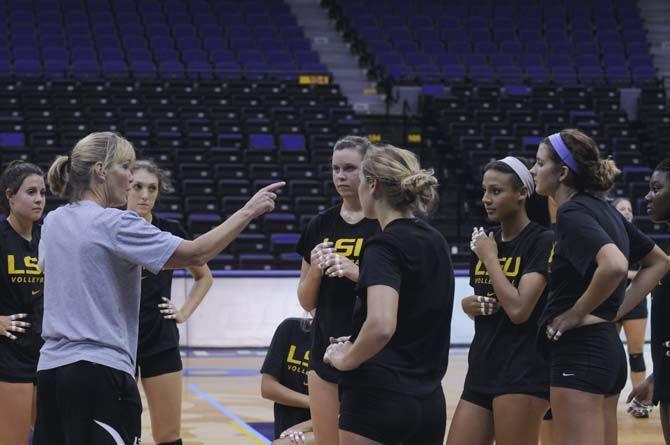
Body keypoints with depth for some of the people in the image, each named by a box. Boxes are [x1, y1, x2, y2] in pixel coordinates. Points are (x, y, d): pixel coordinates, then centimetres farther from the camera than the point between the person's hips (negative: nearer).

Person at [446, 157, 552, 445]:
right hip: (481, 372, 7)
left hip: (522, 376, -7)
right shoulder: (485, 241, 13)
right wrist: (468, 305, 2)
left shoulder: (541, 241, -8)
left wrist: (490, 256, -9)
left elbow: (518, 309, -19)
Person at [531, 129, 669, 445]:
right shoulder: (604, 211, 14)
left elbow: (614, 265, -30)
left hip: (579, 351, -10)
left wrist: (578, 312, -17)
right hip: (608, 346, 10)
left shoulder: (572, 213, -13)